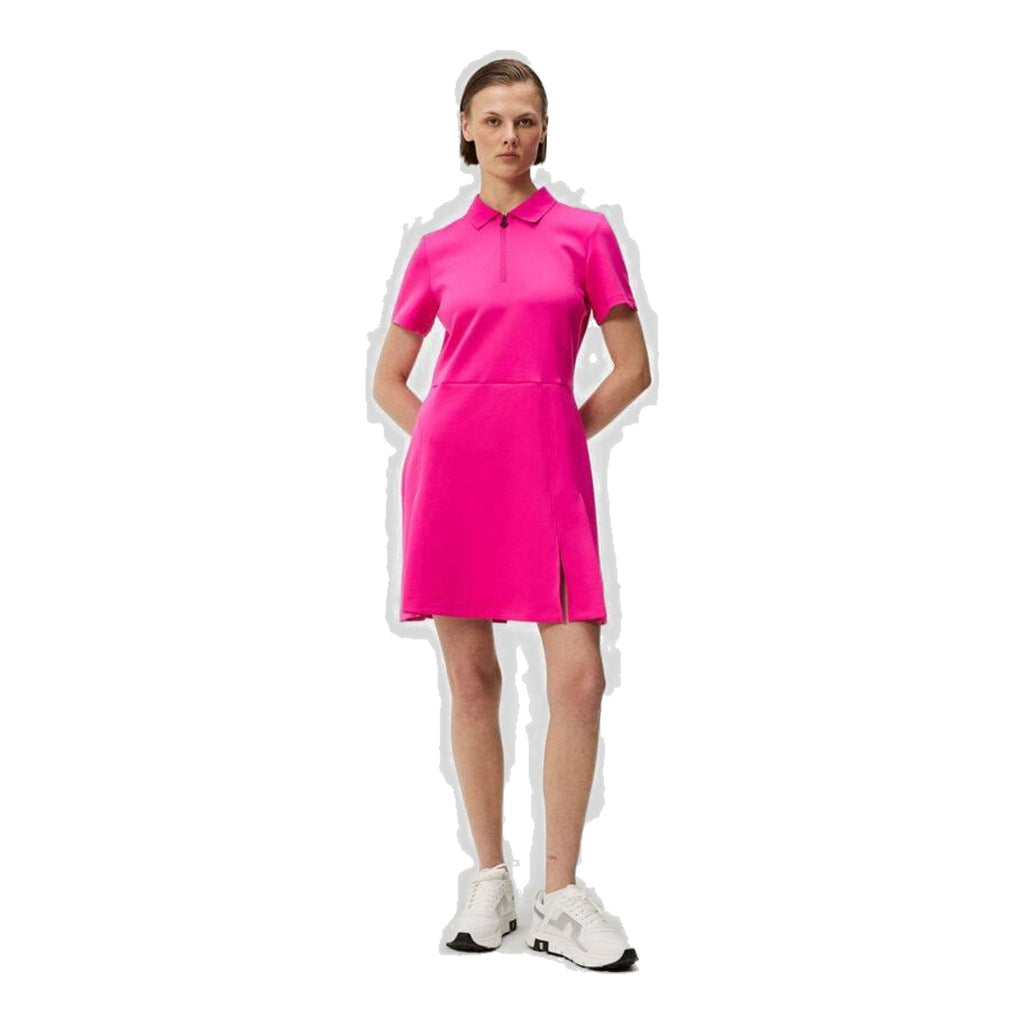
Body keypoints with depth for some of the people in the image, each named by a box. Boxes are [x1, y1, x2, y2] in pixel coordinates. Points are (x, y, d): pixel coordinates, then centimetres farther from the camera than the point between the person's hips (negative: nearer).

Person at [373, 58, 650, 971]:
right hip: (449, 468, 1)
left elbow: (633, 368, 7)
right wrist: (442, 441, 4)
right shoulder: (438, 252, 10)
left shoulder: (585, 233, 7)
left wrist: (557, 440, 3)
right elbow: (388, 379, 18)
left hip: (548, 471, -1)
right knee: (473, 679, 4)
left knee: (579, 680, -8)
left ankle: (560, 899, 2)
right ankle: (490, 880, 16)